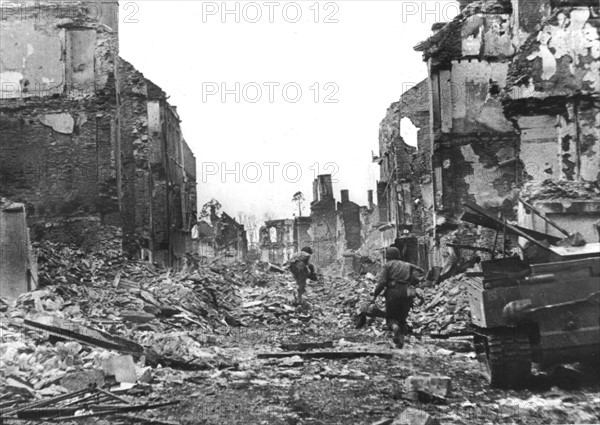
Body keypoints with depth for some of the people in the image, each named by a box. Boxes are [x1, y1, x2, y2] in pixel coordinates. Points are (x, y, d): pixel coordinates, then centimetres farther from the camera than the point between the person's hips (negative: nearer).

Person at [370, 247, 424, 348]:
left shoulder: (388, 265, 7)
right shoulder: (407, 265, 22)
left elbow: (382, 282, -5)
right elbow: (420, 272, 11)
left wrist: (375, 295, -1)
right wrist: (412, 283, 11)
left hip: (393, 292, -3)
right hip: (406, 293, 4)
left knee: (391, 317, 6)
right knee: (402, 318, 14)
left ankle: (395, 328, -27)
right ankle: (401, 340, 1)